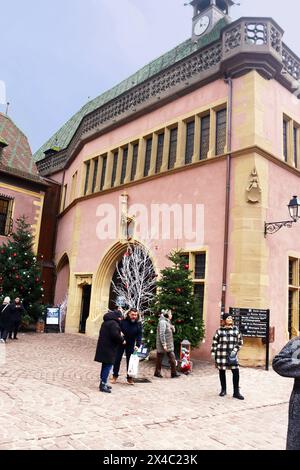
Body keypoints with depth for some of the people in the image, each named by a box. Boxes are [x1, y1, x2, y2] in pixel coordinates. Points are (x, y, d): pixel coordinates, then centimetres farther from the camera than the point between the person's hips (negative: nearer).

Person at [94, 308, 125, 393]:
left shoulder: (106, 322, 15)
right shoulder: (114, 323, -17)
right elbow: (115, 335, -26)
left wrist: (119, 336, 14)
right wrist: (122, 339, -7)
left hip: (103, 347, 10)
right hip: (109, 349, -10)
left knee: (105, 366, 18)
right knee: (108, 366, -4)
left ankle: (103, 383, 26)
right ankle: (103, 385, -3)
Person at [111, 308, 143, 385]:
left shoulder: (138, 324, -9)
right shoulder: (123, 321, -15)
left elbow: (139, 335, -11)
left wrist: (137, 345, -22)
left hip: (131, 345, 1)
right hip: (120, 343, -1)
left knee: (130, 361, 6)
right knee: (117, 359, 7)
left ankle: (129, 378, 19)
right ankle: (115, 376, 22)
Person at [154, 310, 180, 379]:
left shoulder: (167, 322, 14)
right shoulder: (162, 322, -16)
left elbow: (173, 331, 22)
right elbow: (161, 334, -21)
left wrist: (172, 327, 1)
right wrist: (164, 344, -23)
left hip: (169, 345, 9)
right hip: (163, 344, -9)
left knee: (172, 358, 6)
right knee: (160, 359, 4)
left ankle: (174, 373, 12)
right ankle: (157, 373, 16)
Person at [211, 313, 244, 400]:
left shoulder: (235, 329, 6)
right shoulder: (219, 330, 2)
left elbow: (240, 341, 9)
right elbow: (215, 342, 4)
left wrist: (235, 350, -3)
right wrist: (213, 353, 0)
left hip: (232, 354, 1)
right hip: (221, 354, -1)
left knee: (236, 372, -6)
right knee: (222, 372, 9)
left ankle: (236, 392, 6)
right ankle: (223, 390, 27)